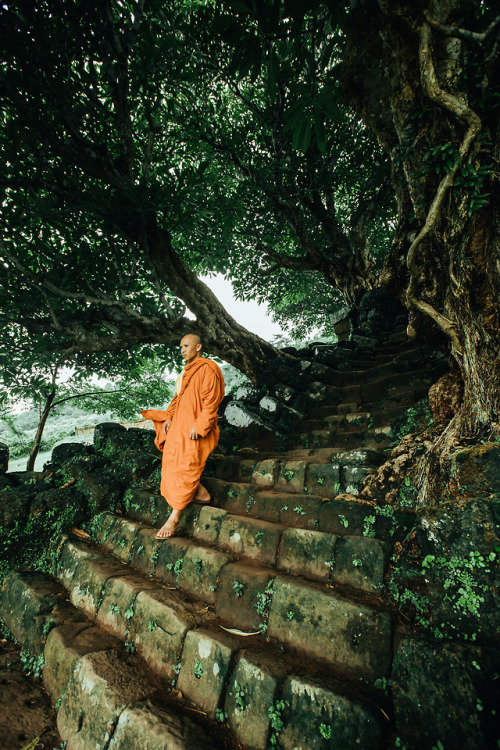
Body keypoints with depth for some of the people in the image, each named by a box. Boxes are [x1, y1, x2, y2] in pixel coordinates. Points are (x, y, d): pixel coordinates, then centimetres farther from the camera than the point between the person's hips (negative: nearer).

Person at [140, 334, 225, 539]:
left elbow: (210, 402, -18)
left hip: (194, 429, -9)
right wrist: (168, 417, 10)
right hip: (178, 425, 10)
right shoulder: (186, 371, 17)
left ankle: (174, 518, 5)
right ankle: (201, 493, 30)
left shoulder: (207, 369, -12)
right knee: (172, 463, 14)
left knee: (185, 469, -5)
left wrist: (198, 427, -22)